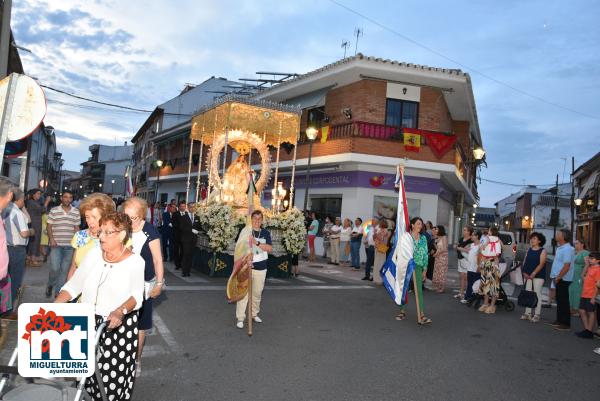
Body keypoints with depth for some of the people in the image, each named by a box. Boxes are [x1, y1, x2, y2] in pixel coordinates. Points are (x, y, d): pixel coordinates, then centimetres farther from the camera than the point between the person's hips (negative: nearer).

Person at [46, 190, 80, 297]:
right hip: (56, 245, -2)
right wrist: (51, 239, -10)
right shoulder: (54, 211, 1)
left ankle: (58, 292, 18)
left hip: (70, 245, 2)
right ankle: (50, 285, 20)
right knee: (55, 268, -10)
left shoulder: (76, 212, 6)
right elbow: (49, 226, 3)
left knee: (65, 269, 5)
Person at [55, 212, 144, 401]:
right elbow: (74, 284, 4)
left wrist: (120, 311, -33)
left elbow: (136, 295, -16)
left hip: (118, 325, -3)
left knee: (113, 371, -1)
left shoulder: (135, 261, -8)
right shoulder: (94, 254, 2)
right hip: (88, 322, 4)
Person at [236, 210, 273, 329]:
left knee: (257, 292, 13)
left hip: (261, 267, 3)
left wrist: (257, 243, -20)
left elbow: (270, 248, -7)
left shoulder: (266, 233, 5)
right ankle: (240, 318, 0)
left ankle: (255, 314, 30)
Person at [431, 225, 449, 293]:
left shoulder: (444, 237, -9)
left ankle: (441, 288, 4)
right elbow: (437, 248, 10)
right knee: (436, 273, 8)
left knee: (441, 273, -3)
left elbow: (444, 248, -14)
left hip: (443, 257, -8)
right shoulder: (438, 238, 12)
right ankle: (437, 287, 16)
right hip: (438, 257, 8)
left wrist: (436, 254, -8)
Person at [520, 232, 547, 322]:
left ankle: (537, 314, 0)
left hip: (538, 276, -5)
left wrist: (533, 274, -20)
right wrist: (524, 272, -3)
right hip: (527, 276, 5)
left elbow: (541, 264, -12)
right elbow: (525, 262, 11)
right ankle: (527, 313, 12)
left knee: (537, 294, -4)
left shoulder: (542, 251, -3)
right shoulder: (529, 250, 13)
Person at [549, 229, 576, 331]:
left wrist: (558, 277, -19)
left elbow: (567, 266, -23)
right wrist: (555, 277, 16)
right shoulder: (560, 248, 13)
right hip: (558, 279, 10)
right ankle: (560, 320, 25)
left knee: (563, 301, -4)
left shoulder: (567, 249, -18)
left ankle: (566, 324, 2)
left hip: (563, 279, -10)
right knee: (559, 300, 16)